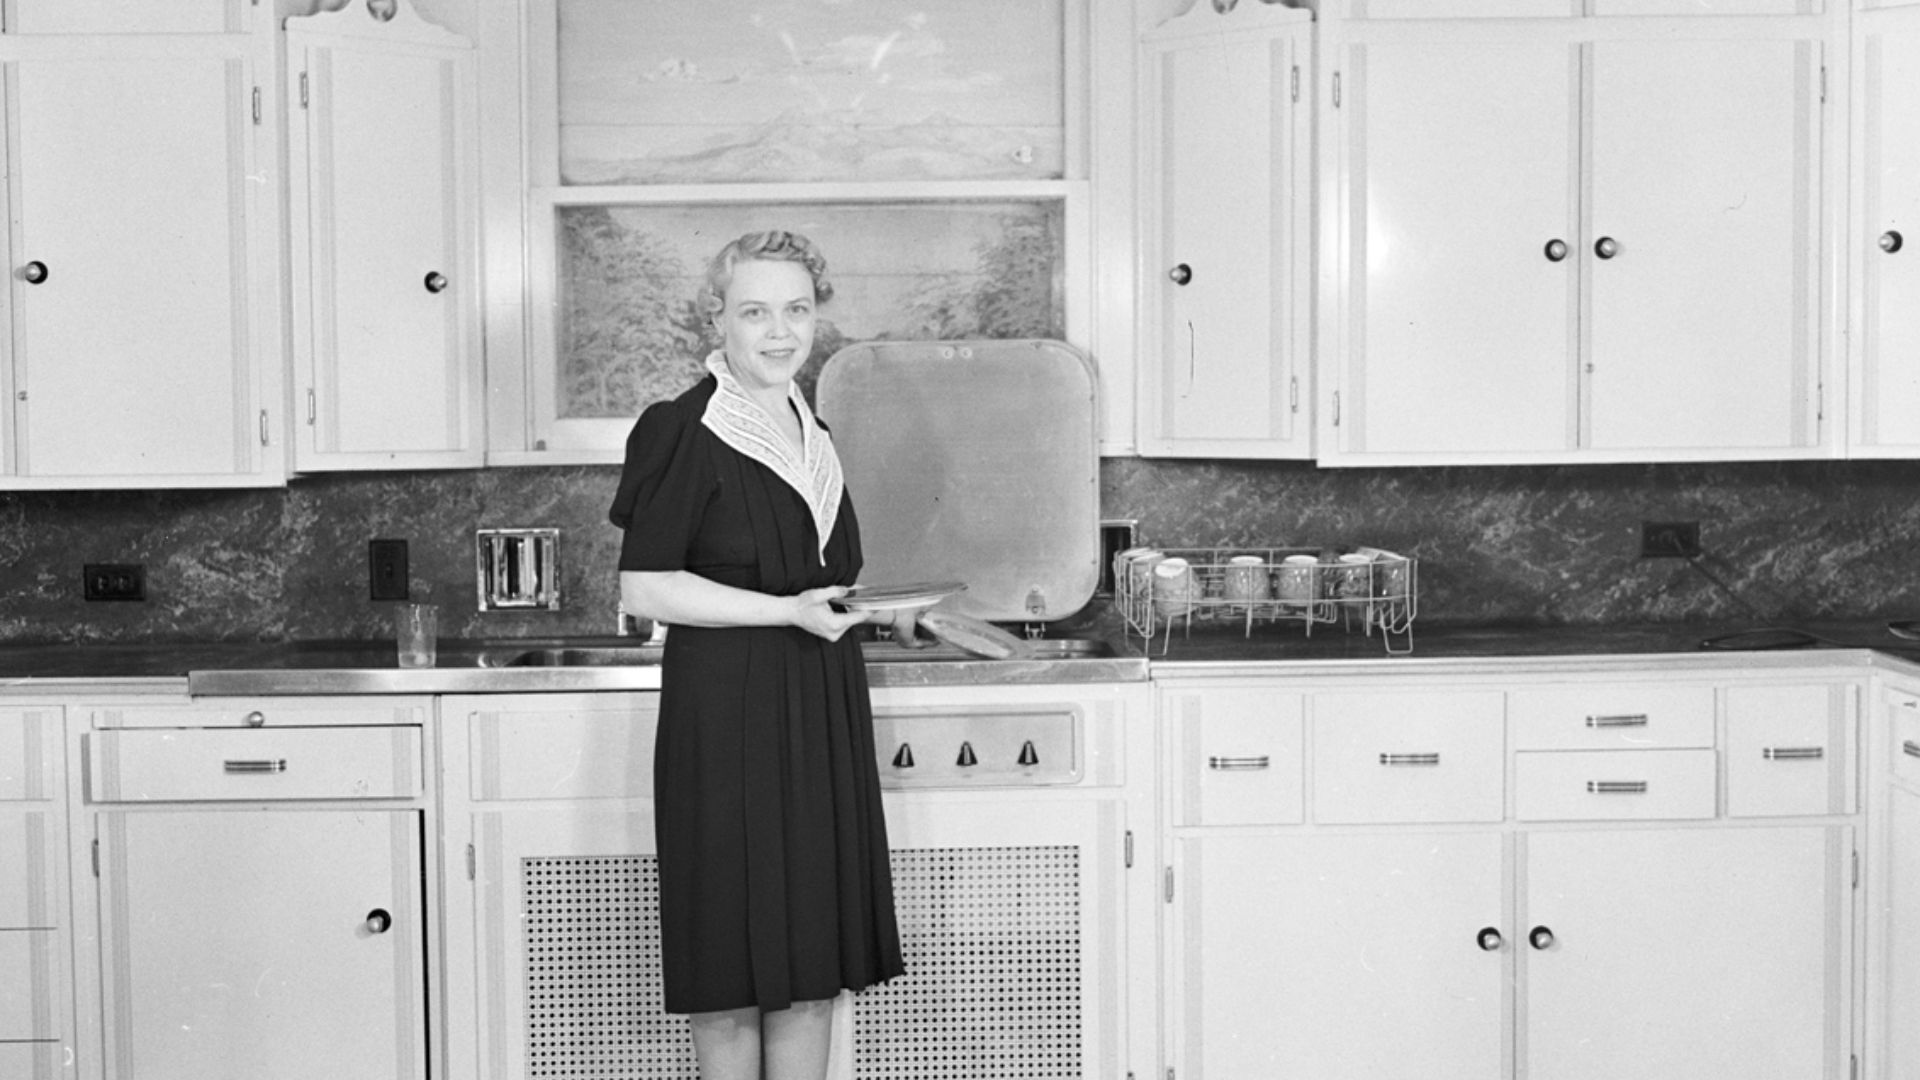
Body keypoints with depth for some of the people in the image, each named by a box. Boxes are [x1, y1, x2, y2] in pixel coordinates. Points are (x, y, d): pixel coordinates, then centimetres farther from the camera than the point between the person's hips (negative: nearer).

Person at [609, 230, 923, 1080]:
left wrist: (887, 611, 12)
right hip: (727, 717, -7)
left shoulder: (810, 434, 14)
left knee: (816, 956, 10)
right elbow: (643, 590, -15)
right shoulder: (684, 431, -10)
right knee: (736, 960, 0)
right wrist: (787, 611, -18)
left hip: (822, 712, 7)